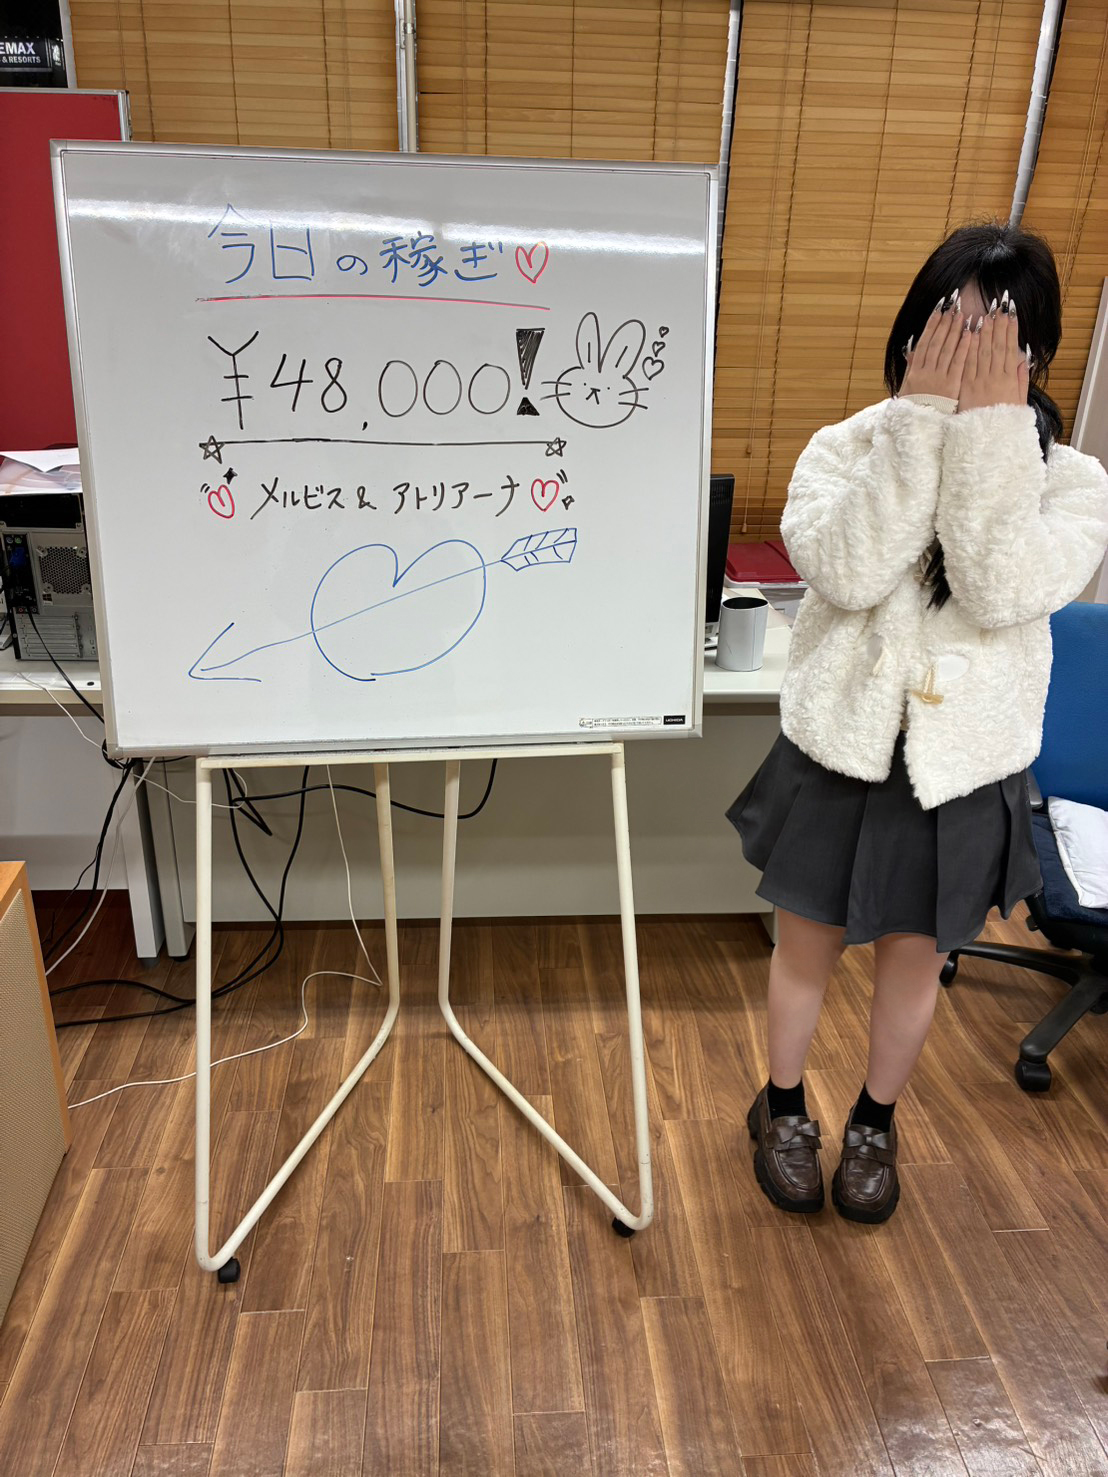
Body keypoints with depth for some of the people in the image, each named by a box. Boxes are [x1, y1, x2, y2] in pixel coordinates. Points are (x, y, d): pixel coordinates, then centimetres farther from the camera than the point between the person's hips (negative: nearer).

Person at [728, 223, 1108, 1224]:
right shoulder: (847, 448, -7)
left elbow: (1003, 593, -23)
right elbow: (848, 572, -25)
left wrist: (993, 427, -23)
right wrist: (923, 420, -25)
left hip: (962, 775, 1)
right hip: (839, 756, 0)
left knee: (914, 962, 17)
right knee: (807, 950, 15)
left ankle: (876, 1121, 44)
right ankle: (784, 1107, 42)